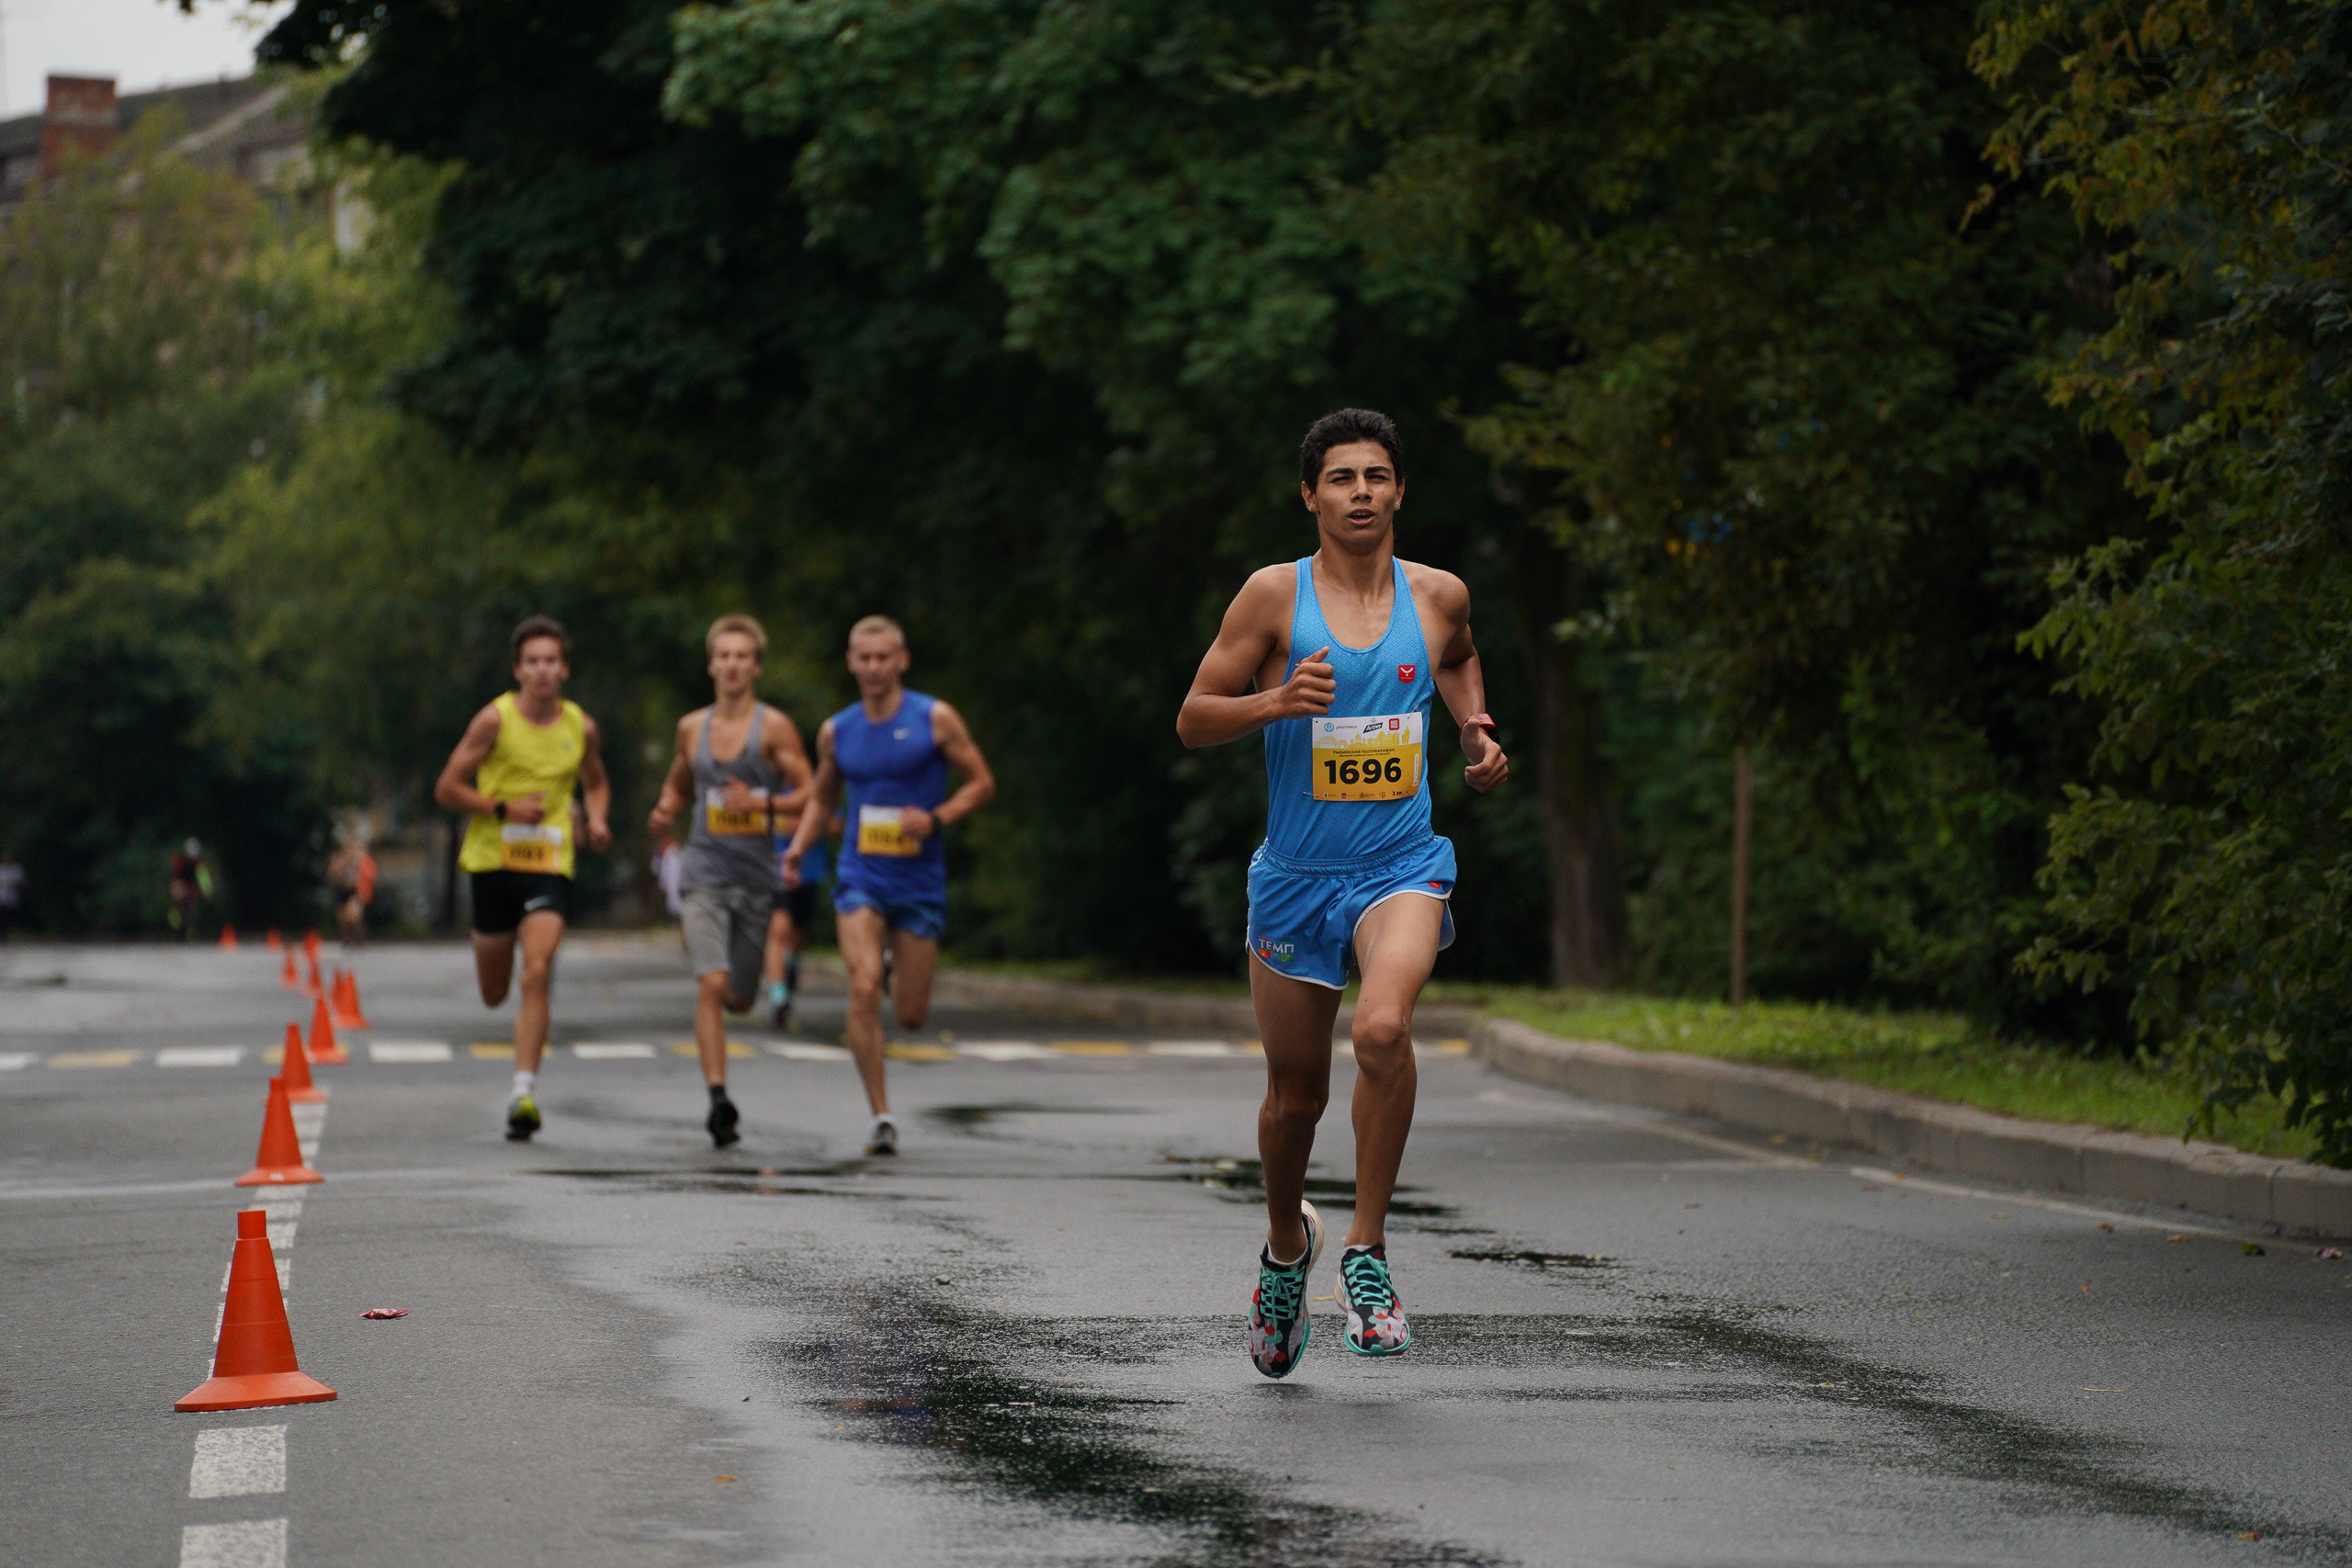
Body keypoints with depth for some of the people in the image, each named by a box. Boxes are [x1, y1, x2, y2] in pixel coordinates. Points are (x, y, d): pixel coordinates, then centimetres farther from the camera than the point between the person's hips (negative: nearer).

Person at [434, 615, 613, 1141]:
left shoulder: (581, 728, 3)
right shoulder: (495, 720, -7)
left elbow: (596, 784, 23)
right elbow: (446, 789, -4)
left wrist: (597, 822, 1)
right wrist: (504, 808, -17)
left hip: (550, 866, 0)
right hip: (493, 861, 0)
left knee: (536, 975, -18)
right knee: (493, 994, 10)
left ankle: (524, 1093, -17)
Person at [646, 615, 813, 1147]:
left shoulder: (773, 728, -2)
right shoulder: (692, 727, 8)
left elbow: (808, 794, -6)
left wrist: (761, 803, -22)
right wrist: (665, 813, 3)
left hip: (756, 877, -1)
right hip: (703, 872, 1)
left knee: (737, 999, 6)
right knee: (710, 985, -18)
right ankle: (718, 1099, -18)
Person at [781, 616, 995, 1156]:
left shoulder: (935, 719, -3)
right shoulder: (836, 731, 6)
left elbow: (982, 782, 1)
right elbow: (823, 798, 21)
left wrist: (936, 817, -15)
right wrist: (799, 847, 4)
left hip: (919, 882, -1)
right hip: (860, 878, 1)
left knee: (911, 1015, 4)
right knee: (864, 991, -18)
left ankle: (901, 954, 42)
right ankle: (880, 1116, -10)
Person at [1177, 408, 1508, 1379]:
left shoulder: (1439, 597, 3)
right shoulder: (1274, 595, -4)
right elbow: (1192, 721, -2)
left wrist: (1475, 732, 9)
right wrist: (1275, 701, -20)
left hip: (1401, 868, 0)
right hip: (1295, 873, 0)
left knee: (1384, 1028, -29)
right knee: (1295, 1092, 10)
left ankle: (1367, 1250, -15)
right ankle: (1287, 1243, 40)